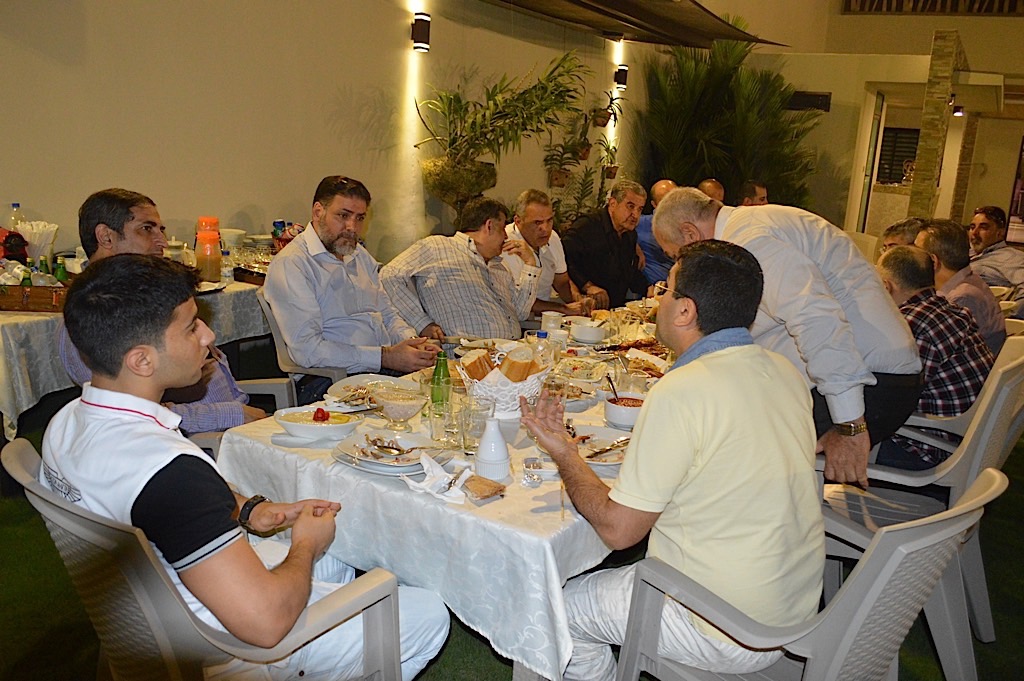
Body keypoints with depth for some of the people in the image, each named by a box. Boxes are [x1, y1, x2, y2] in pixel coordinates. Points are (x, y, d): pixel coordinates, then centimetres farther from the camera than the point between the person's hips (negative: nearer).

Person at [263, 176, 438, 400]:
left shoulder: (360, 254, 22)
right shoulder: (291, 264, -7)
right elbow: (307, 350, -16)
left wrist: (413, 341, 2)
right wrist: (385, 357, -19)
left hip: (385, 371, 8)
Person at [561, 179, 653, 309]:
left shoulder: (631, 234, 18)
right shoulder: (585, 227, -12)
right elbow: (563, 261, -24)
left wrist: (647, 289, 13)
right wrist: (588, 286, -28)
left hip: (617, 309, 8)